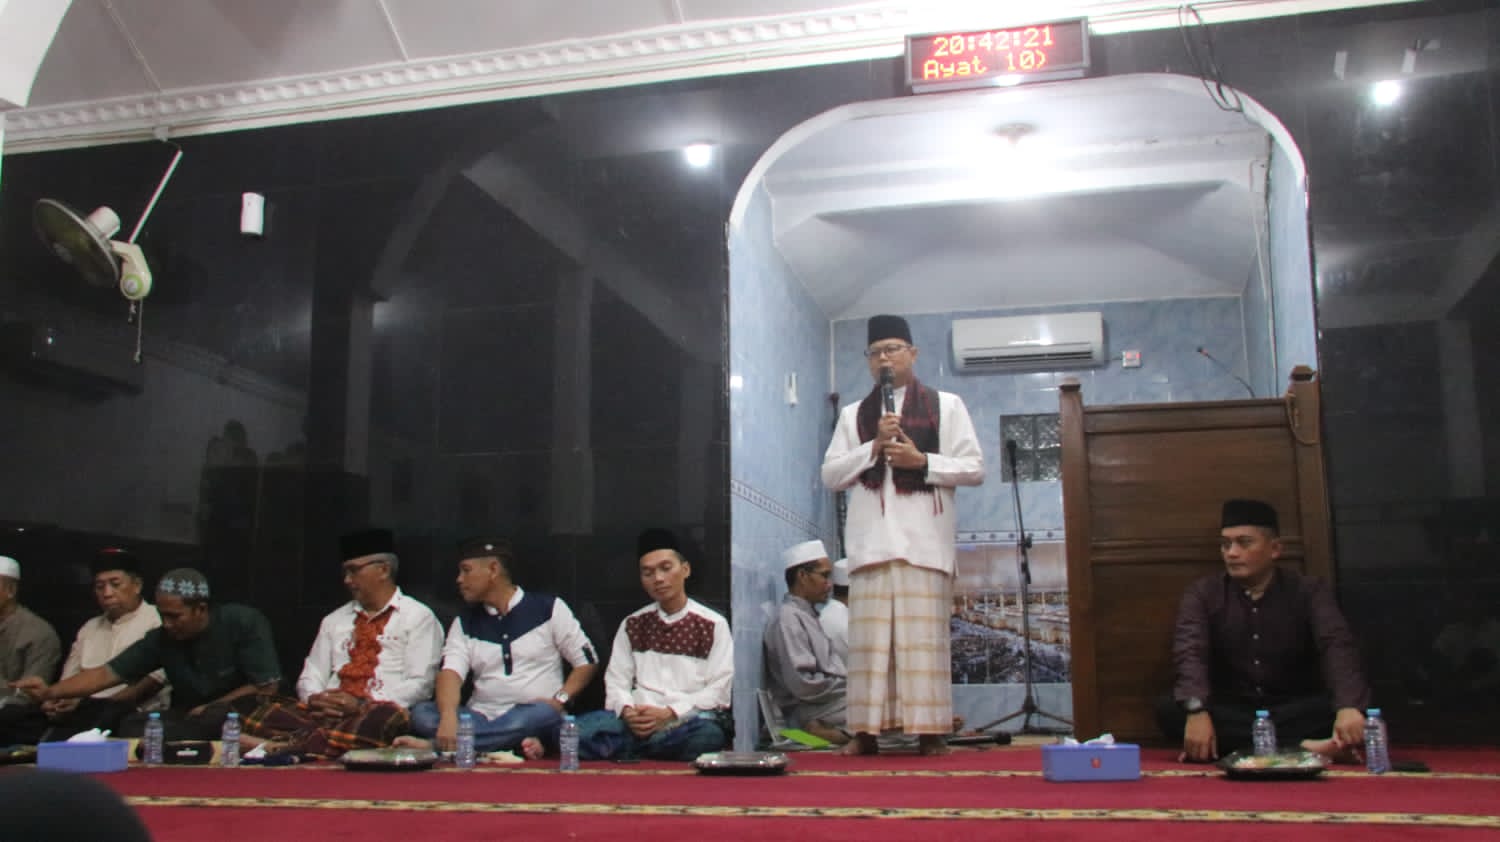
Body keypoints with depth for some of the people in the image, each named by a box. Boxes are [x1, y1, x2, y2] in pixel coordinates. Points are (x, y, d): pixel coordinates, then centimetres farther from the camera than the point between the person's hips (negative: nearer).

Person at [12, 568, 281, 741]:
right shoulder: (161, 639, -1)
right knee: (133, 726, -22)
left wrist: (209, 709, -12)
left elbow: (266, 685, -14)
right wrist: (51, 691, -19)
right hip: (188, 718, 4)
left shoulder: (244, 624, -14)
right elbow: (107, 673, -4)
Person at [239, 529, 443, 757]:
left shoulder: (418, 617, 8)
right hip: (325, 714, 5)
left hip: (377, 713, -4)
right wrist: (314, 699, -5)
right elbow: (311, 677, 20)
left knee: (384, 718, -41)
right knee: (264, 711, -22)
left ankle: (290, 747, -43)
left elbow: (420, 684, -3)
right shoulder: (334, 621, 25)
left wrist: (362, 704, -14)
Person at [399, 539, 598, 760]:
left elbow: (587, 661, 6)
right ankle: (524, 744, -33)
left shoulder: (548, 608, 5)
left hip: (532, 716, -3)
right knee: (422, 713, -23)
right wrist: (449, 717, -25)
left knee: (544, 715, -38)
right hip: (482, 718, 3)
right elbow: (450, 672, -5)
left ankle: (432, 744, -31)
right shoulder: (464, 622, 12)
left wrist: (559, 700, -10)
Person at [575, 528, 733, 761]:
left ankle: (620, 748, -26)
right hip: (638, 721, 1)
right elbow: (616, 682, 12)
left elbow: (718, 690, 0)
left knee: (706, 733, -40)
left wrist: (669, 714, -14)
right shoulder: (632, 625, 19)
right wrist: (627, 711, -11)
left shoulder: (713, 624, 8)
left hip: (689, 719, -1)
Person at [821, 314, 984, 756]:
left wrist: (923, 461, -10)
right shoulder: (853, 414, 18)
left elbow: (974, 468, 4)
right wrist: (874, 447, -5)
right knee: (870, 635, -1)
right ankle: (867, 731, 2)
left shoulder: (945, 405, 10)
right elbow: (830, 475, 9)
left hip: (924, 537, -2)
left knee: (924, 635, -4)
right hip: (871, 538, 2)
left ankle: (929, 731, -1)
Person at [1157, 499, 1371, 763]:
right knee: (1169, 710, -29)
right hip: (1230, 711, 1)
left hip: (1294, 711, -1)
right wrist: (1197, 711, -38)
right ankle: (1300, 748, -33)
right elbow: (1190, 651, -17)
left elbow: (1337, 645, -19)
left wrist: (1349, 707, -40)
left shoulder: (1309, 591, -2)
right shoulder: (1204, 593, -1)